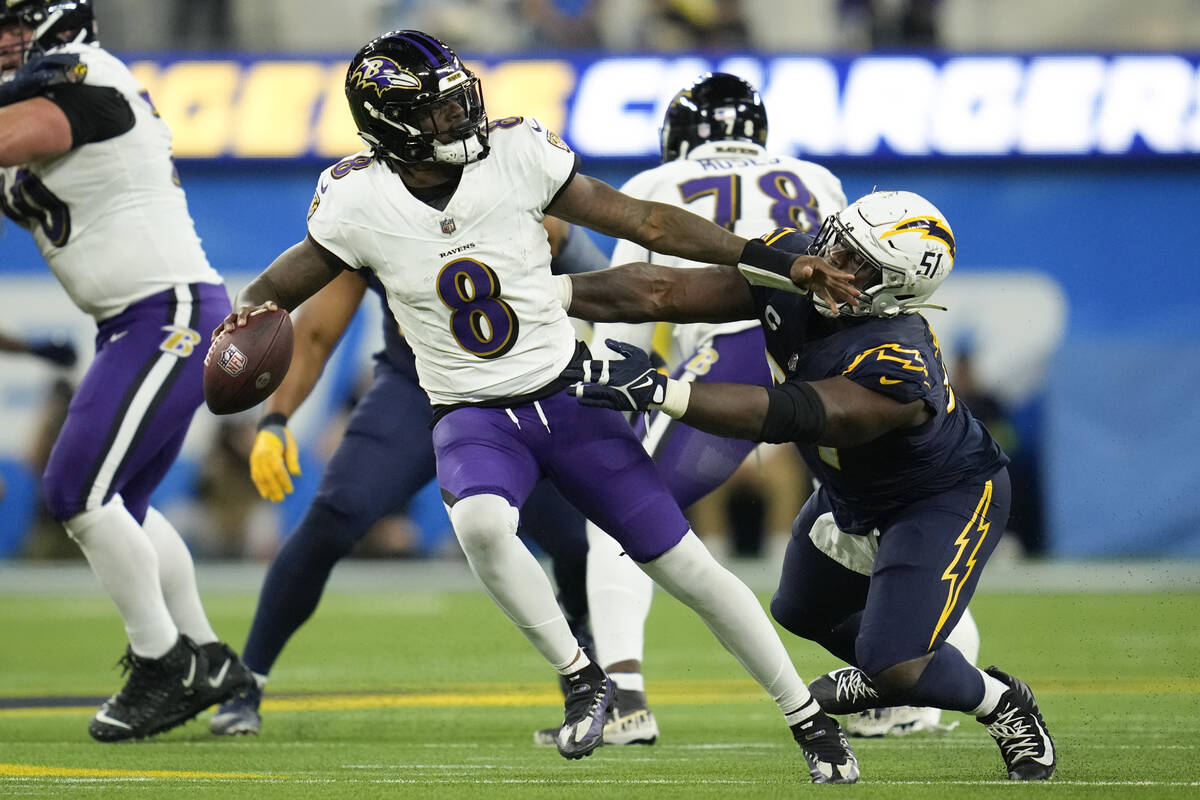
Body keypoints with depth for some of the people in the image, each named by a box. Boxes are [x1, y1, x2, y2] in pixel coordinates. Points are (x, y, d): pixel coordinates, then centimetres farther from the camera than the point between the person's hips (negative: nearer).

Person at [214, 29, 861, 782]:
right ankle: (583, 679, -12)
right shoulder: (359, 201, -12)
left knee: (684, 564, -1)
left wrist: (777, 262, -10)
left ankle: (810, 719, 15)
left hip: (569, 394, 1)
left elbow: (642, 220, -7)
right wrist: (249, 313, -26)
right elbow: (283, 284, 0)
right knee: (481, 525, -34)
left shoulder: (515, 155, -12)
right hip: (472, 415, -1)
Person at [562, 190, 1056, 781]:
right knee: (802, 613, 26)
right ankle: (884, 672, 56)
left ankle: (1004, 705, 14)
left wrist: (657, 391, -57)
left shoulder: (896, 367, -43)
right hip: (856, 495, 8)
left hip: (946, 498, -8)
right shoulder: (790, 265, -22)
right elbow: (665, 293, -24)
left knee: (896, 665, -16)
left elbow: (789, 417, -50)